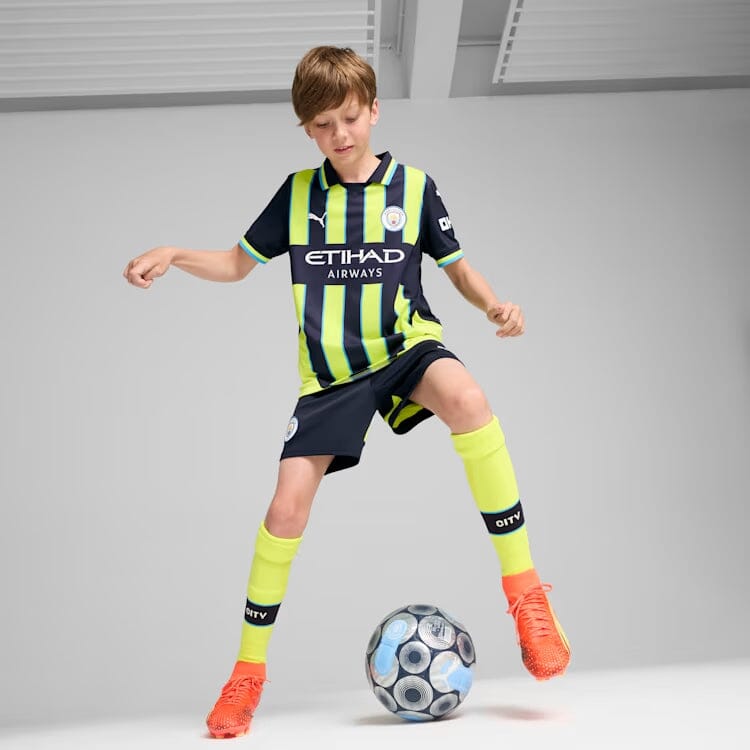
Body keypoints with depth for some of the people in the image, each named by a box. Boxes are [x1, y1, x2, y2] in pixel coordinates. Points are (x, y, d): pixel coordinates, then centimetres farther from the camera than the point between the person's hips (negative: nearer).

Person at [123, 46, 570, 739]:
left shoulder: (413, 186, 2)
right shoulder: (297, 194, 6)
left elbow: (456, 265, 10)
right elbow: (238, 263, 15)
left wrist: (495, 305, -10)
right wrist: (173, 255, -3)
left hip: (404, 344, -2)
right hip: (330, 372, 2)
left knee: (466, 398, -37)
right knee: (287, 508, -7)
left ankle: (524, 589, -30)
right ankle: (248, 672, 13)